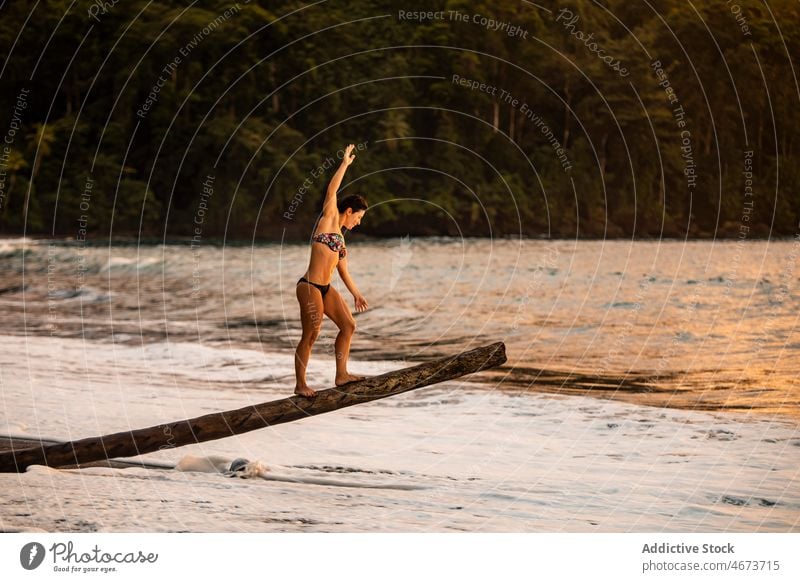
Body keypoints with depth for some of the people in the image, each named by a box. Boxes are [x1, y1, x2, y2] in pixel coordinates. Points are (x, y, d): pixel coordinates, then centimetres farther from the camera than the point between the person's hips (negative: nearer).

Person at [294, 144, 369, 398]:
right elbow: (332, 190, -8)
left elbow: (343, 271, 25)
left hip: (325, 289, 9)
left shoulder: (340, 236, 21)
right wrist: (345, 163, -5)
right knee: (310, 336, -7)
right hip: (310, 287, -9)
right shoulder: (329, 219, 2)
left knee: (348, 325, 8)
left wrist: (356, 294, 26)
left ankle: (341, 374, 14)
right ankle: (300, 384, 0)